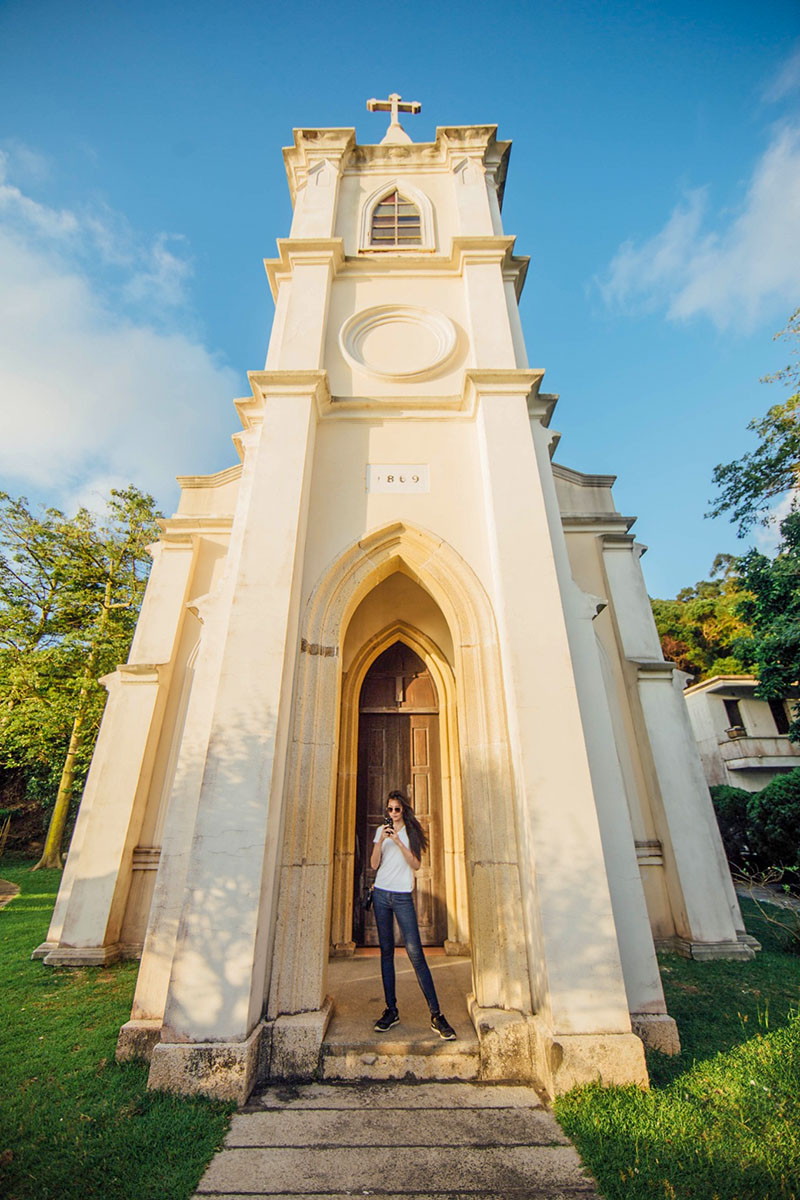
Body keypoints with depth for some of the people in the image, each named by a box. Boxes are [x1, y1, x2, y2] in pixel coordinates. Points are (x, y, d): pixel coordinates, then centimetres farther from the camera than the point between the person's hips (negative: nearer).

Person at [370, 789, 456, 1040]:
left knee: (415, 953, -7)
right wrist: (381, 841, -13)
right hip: (381, 894, 3)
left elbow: (416, 865, -7)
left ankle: (436, 1014, 0)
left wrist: (399, 842, -18)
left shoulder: (412, 832, 2)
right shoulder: (382, 831, 9)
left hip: (403, 896, -3)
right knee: (386, 951, 7)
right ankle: (391, 1010, 19)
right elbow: (373, 864, 3)